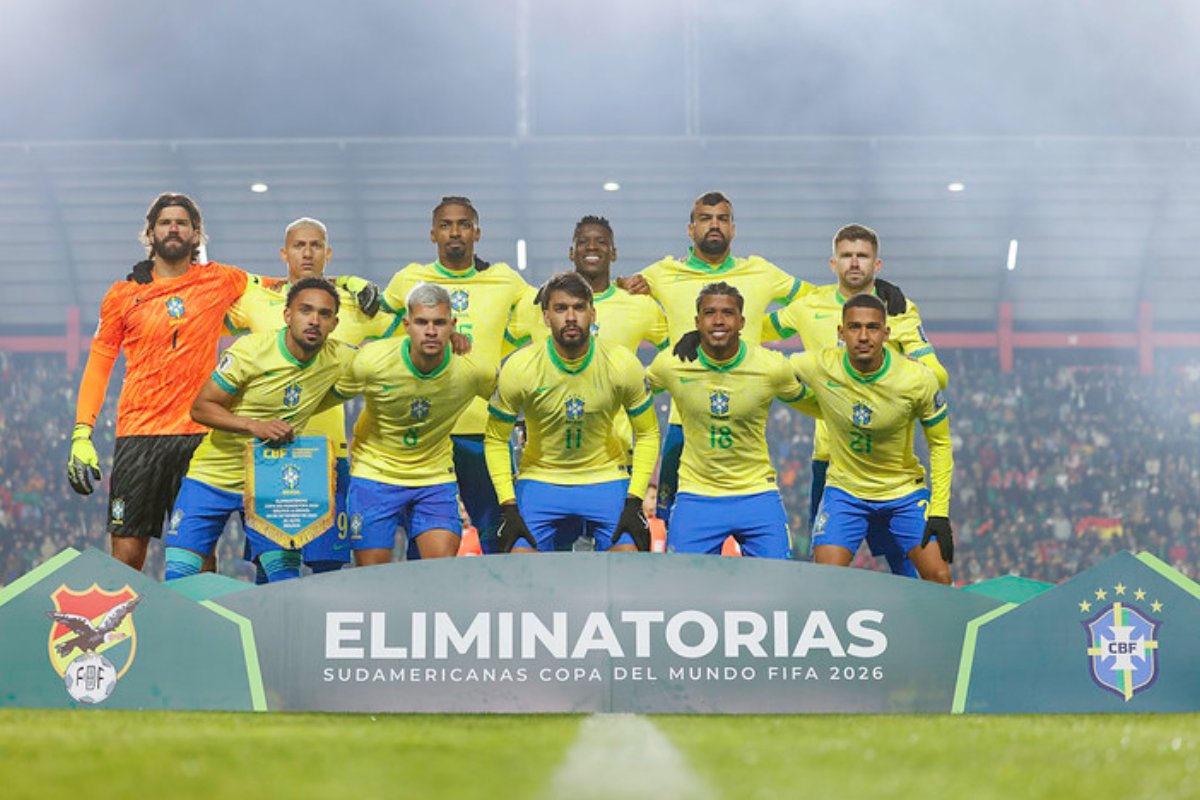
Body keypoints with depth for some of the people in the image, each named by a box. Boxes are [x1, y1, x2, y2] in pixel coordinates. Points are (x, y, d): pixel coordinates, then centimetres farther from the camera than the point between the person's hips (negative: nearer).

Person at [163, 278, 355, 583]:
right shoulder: (251, 350, -16)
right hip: (214, 476, -3)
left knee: (287, 577, -6)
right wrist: (255, 426, -27)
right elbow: (201, 408, -14)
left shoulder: (339, 360, -7)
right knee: (178, 576, -7)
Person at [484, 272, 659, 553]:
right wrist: (509, 508, -10)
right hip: (540, 480, 0)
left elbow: (647, 434, 1)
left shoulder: (622, 365, -12)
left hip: (606, 480, 0)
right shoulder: (518, 369, -14)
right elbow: (495, 440, -2)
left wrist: (634, 502, -8)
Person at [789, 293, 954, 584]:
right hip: (844, 491, 0)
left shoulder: (918, 379, -18)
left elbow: (940, 444, -6)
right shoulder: (819, 367, -18)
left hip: (905, 491, 0)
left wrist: (940, 513, -10)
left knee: (939, 578, -10)